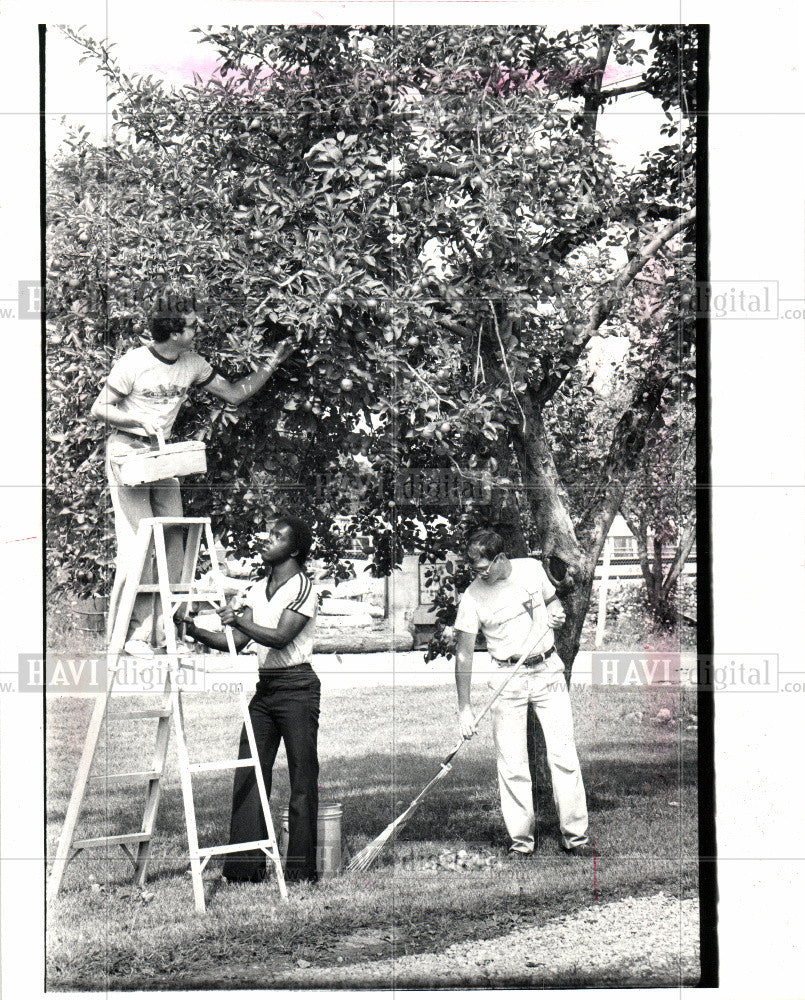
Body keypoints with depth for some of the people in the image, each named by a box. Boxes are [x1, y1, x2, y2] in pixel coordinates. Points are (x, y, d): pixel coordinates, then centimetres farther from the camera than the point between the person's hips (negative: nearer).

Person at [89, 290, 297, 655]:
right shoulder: (133, 363, -14)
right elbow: (99, 409, -9)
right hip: (126, 453, -6)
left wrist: (272, 364, 1)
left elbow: (235, 394, 9)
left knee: (173, 545, 0)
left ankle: (155, 632, 7)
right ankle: (125, 634, -2)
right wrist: (141, 421, -22)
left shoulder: (192, 364, 3)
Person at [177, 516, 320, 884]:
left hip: (296, 687, -8)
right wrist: (195, 631, 0)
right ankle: (246, 864, 5)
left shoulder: (302, 586, -8)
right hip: (264, 686, 8)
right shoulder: (259, 589, 16)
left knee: (302, 778, -2)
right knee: (248, 774, 2)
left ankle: (302, 868, 3)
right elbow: (238, 642, 11)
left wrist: (241, 621, -29)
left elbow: (281, 636, -19)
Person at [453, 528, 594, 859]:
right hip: (507, 679, -1)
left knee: (564, 754, -3)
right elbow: (463, 654, -7)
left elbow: (551, 599, 21)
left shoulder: (532, 569, -1)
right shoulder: (472, 597, -8)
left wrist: (556, 612, -4)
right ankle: (520, 841, 6)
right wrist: (464, 707, -12)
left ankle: (574, 835, 4)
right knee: (512, 764, -4)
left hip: (548, 671, 2)